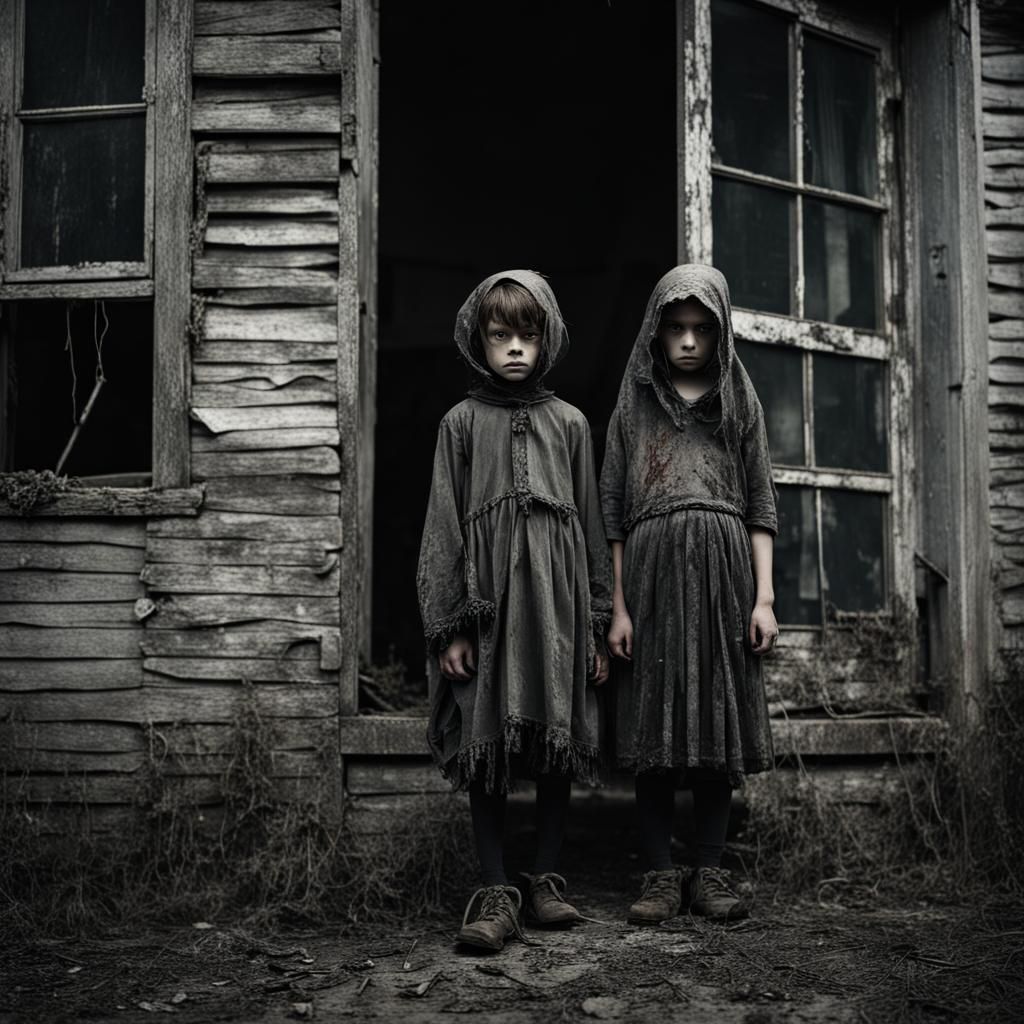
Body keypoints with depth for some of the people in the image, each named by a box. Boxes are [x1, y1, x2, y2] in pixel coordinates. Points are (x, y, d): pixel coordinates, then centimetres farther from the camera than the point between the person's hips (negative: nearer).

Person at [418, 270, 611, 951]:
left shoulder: (569, 423, 11)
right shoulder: (462, 422, 7)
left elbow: (592, 524, 12)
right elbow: (444, 526, 4)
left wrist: (598, 625, 7)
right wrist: (448, 626, -3)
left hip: (556, 594, 2)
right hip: (486, 594, -1)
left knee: (560, 741, 4)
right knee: (487, 744, -2)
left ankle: (547, 880, 16)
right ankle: (496, 894, 4)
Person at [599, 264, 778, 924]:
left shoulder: (740, 403, 12)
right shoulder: (636, 404, 10)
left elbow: (761, 506, 8)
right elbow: (615, 510, 7)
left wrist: (764, 598, -2)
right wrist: (619, 606, -1)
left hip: (723, 574, 1)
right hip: (653, 573, 0)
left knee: (718, 722, 1)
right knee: (655, 728, -1)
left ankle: (711, 874, 9)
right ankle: (662, 877, 5)